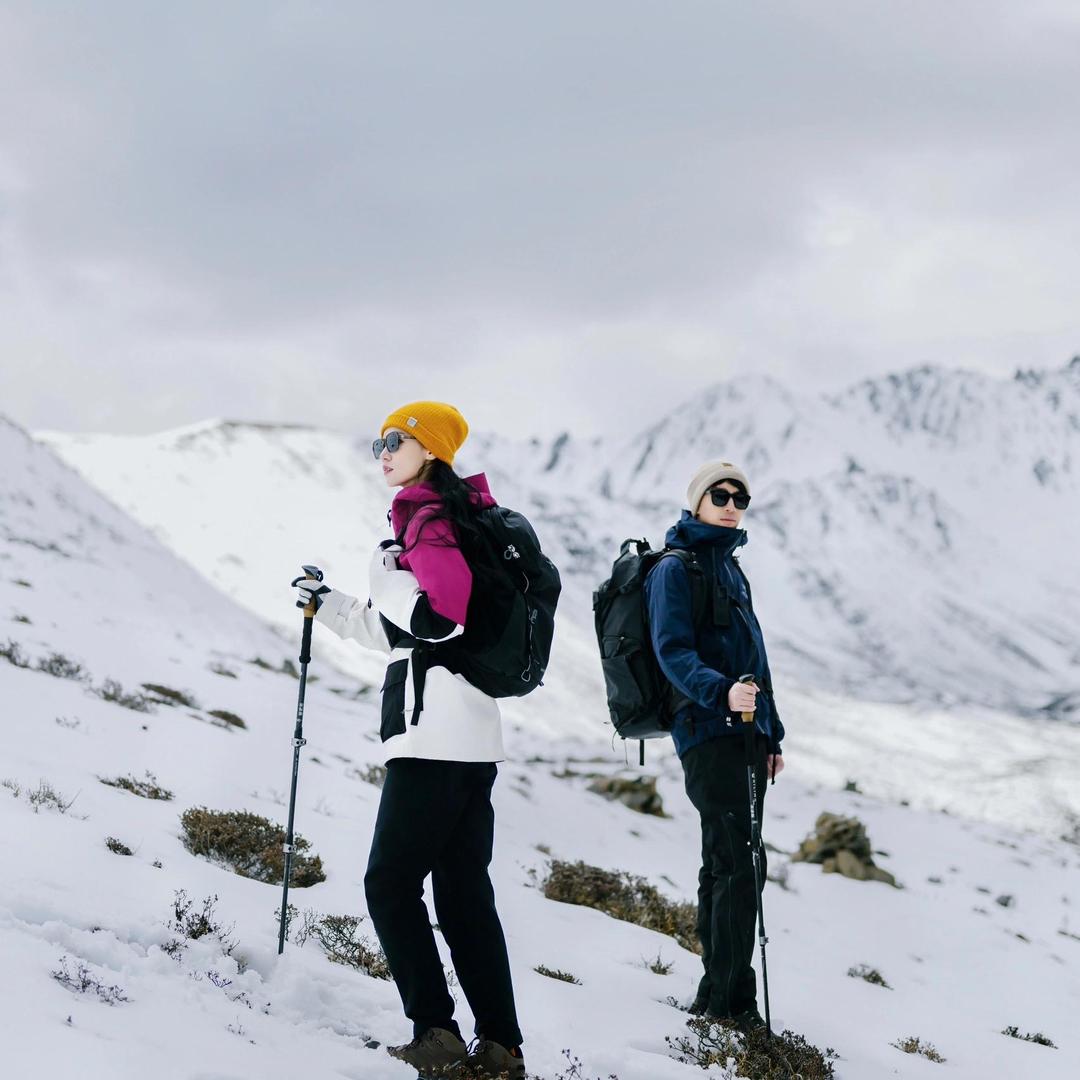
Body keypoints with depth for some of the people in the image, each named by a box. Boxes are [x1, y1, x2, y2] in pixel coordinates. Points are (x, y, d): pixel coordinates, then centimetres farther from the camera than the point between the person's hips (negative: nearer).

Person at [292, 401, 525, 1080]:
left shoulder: (429, 518, -9)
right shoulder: (449, 516, 21)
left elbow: (439, 615, -24)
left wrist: (385, 579, -10)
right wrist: (328, 605, 32)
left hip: (434, 733, -10)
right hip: (472, 740, 10)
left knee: (392, 884, -4)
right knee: (464, 892, 9)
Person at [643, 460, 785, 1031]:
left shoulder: (731, 568, 21)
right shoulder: (676, 569, -6)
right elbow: (673, 651, -18)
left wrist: (771, 734, 23)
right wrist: (720, 691, -35)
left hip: (744, 731, 9)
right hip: (708, 729, -9)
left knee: (724, 865, 10)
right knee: (739, 864, -14)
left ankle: (716, 996, 15)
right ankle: (733, 1003, -12)